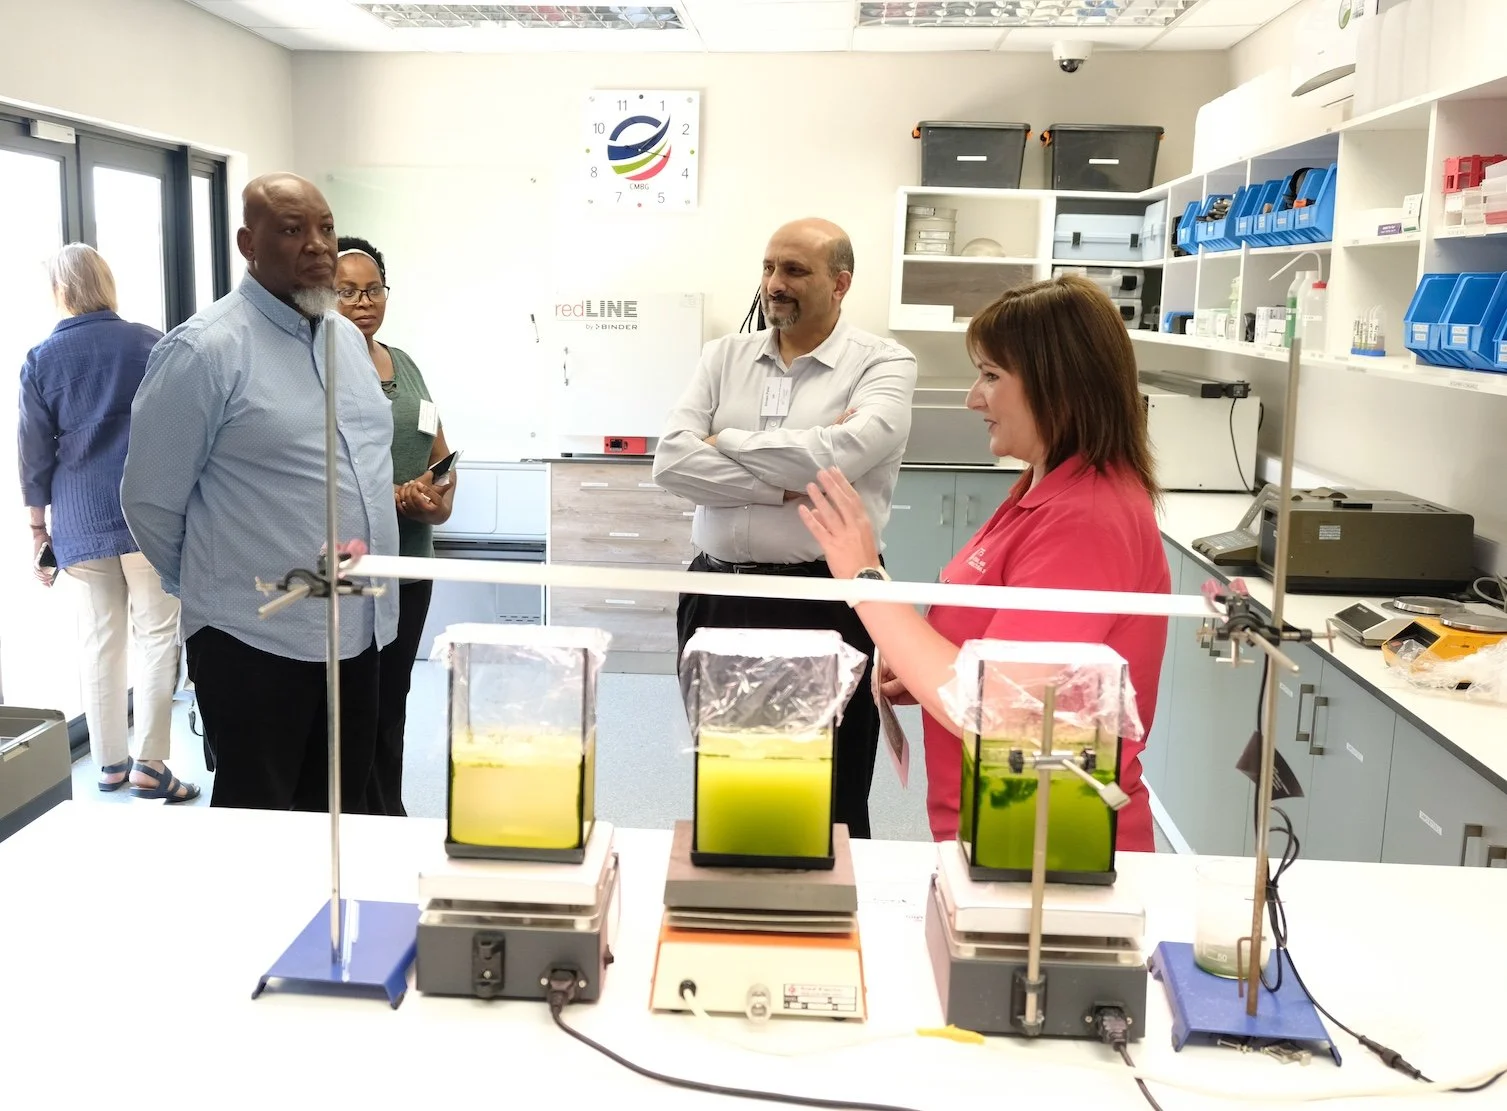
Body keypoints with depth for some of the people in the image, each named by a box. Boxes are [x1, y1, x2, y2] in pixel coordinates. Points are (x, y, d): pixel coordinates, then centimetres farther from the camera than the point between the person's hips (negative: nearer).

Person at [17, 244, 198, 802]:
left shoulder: (41, 359, 3)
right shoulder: (153, 344, -1)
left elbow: (35, 452, 5)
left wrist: (39, 528, 13)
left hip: (82, 521, 3)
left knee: (99, 640, 10)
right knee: (157, 637, 1)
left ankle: (109, 763, 18)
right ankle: (149, 765, -2)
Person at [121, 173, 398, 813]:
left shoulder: (348, 337, 10)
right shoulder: (203, 350, -13)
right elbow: (149, 500, -8)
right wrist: (215, 587, 4)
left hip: (359, 630, 7)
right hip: (257, 641, -6)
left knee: (344, 818, 17)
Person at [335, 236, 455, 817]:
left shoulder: (404, 364, 15)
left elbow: (440, 452, 19)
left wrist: (441, 496, -2)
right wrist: (397, 498, -21)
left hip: (411, 561, 7)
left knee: (393, 701, 14)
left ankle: (388, 817, 25)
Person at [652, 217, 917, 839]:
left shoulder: (883, 365, -1)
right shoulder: (725, 357, 11)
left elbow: (836, 455, -20)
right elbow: (671, 461, -4)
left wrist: (725, 441, -6)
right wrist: (787, 485, -13)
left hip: (827, 604, -4)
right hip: (717, 596, 4)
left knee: (829, 810, 6)